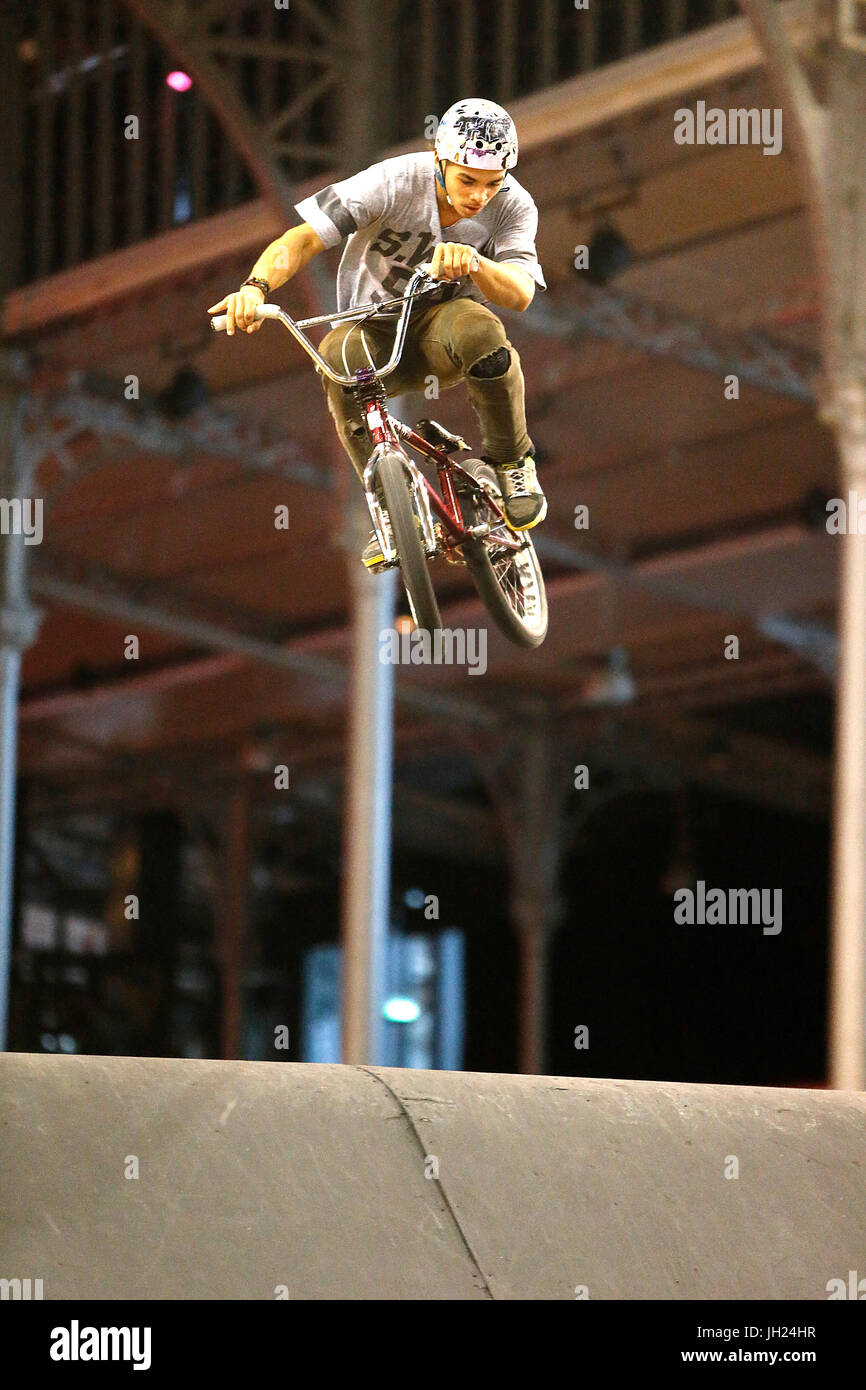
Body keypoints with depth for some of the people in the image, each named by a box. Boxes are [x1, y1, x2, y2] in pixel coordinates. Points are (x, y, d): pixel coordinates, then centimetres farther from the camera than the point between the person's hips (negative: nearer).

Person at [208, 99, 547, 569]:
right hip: (372, 326, 0)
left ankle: (511, 460, -11)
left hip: (439, 324, 1)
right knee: (337, 357, -38)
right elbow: (301, 239, -25)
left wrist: (473, 261, -51)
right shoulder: (396, 181, -21)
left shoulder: (513, 207, -14)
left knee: (477, 328, -37)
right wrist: (256, 286, -46)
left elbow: (519, 293, -29)